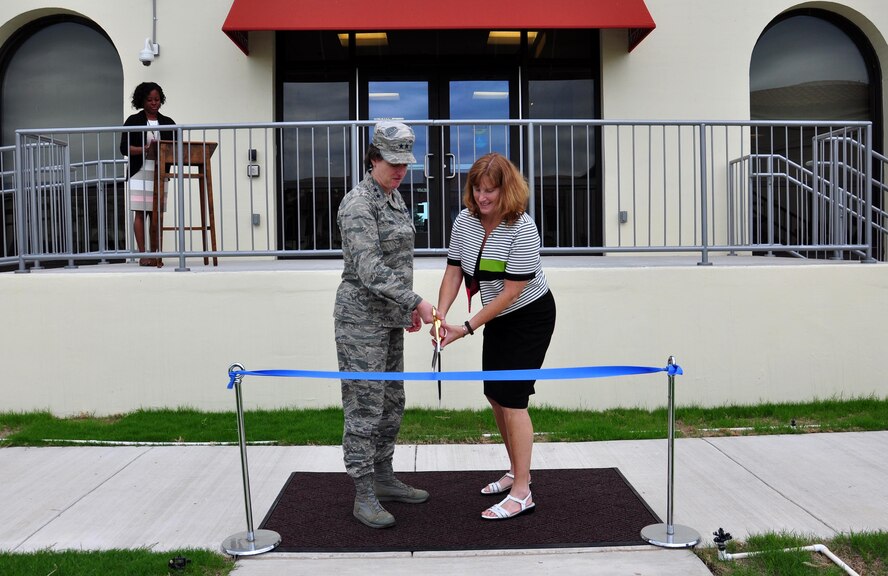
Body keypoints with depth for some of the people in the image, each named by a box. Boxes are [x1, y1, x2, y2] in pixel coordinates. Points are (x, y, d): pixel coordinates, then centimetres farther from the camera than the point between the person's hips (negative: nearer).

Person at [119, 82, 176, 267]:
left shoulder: (168, 123, 12)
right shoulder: (133, 121, 4)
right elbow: (124, 148, -2)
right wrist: (146, 149, -16)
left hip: (160, 174, 3)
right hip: (140, 173, -2)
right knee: (140, 214, -4)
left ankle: (154, 254, 7)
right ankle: (143, 255, -2)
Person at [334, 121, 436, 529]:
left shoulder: (394, 197, 12)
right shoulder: (359, 203, -16)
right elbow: (369, 270, -24)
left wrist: (407, 307, 18)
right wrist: (415, 301, -25)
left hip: (388, 316, 9)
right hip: (361, 315, -9)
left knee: (391, 402, 14)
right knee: (364, 405, -3)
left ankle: (383, 479, 27)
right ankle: (364, 497, 6)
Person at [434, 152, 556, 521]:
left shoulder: (522, 229, -25)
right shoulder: (465, 221, -6)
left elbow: (511, 291, -26)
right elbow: (454, 271, -3)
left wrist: (467, 328, -26)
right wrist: (441, 314, -19)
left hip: (530, 317, -7)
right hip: (497, 318, 7)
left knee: (511, 397, -12)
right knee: (493, 393, 11)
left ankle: (521, 494, -6)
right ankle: (516, 472, 28)